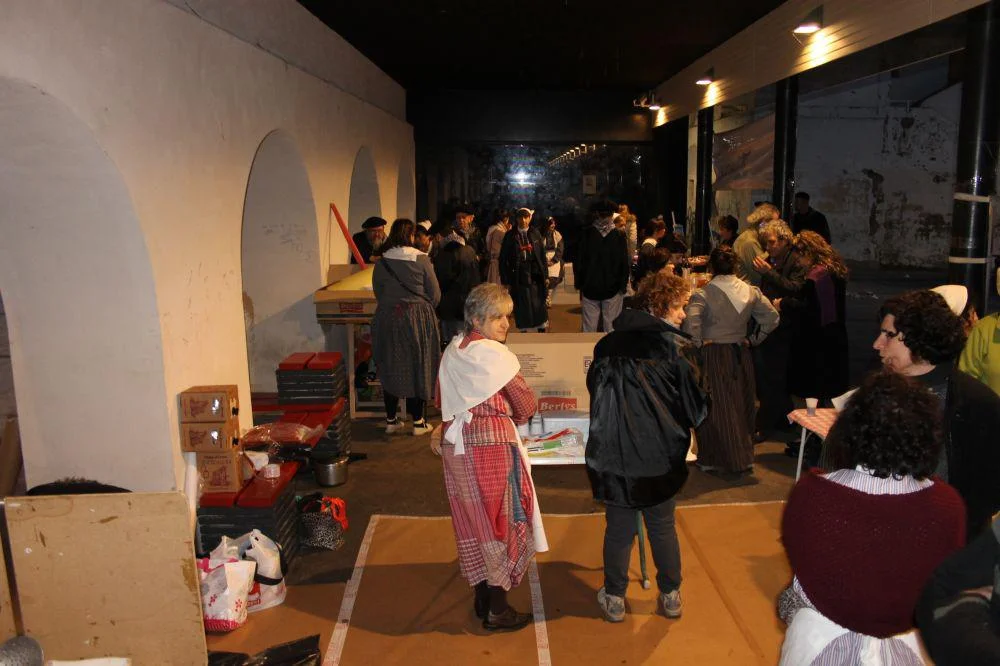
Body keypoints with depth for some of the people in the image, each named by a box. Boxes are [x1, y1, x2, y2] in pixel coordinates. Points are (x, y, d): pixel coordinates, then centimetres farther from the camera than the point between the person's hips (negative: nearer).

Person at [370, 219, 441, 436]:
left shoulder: (381, 262, -3)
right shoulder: (421, 260, -9)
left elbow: (378, 293, 6)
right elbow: (435, 294, -4)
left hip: (387, 318, 2)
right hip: (418, 318, -2)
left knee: (390, 369, 12)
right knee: (417, 368, 8)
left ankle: (391, 420, 19)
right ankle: (418, 421, 14)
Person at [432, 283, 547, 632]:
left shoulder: (452, 352, 8)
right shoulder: (494, 354, -14)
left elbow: (443, 400, 15)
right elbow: (526, 404, -7)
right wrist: (516, 417, 11)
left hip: (455, 444, 7)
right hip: (491, 444, -7)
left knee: (473, 518, 16)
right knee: (500, 519, 4)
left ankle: (482, 596, 28)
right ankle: (497, 610, 13)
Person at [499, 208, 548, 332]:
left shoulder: (535, 233, 7)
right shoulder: (510, 236, 1)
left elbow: (543, 255, 8)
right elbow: (503, 260, 1)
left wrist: (546, 276, 3)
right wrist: (505, 281, -3)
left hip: (536, 277, 1)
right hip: (519, 279, -1)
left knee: (540, 307, 5)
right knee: (522, 310, 3)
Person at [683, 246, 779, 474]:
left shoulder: (704, 294, -14)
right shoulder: (750, 291, 1)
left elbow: (691, 323, -29)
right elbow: (772, 317, 5)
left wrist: (698, 343, -14)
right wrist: (753, 339, 9)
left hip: (714, 355, -5)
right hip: (741, 354, 5)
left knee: (718, 408, 4)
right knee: (741, 405, 16)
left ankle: (716, 460, 12)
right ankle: (744, 456, 28)